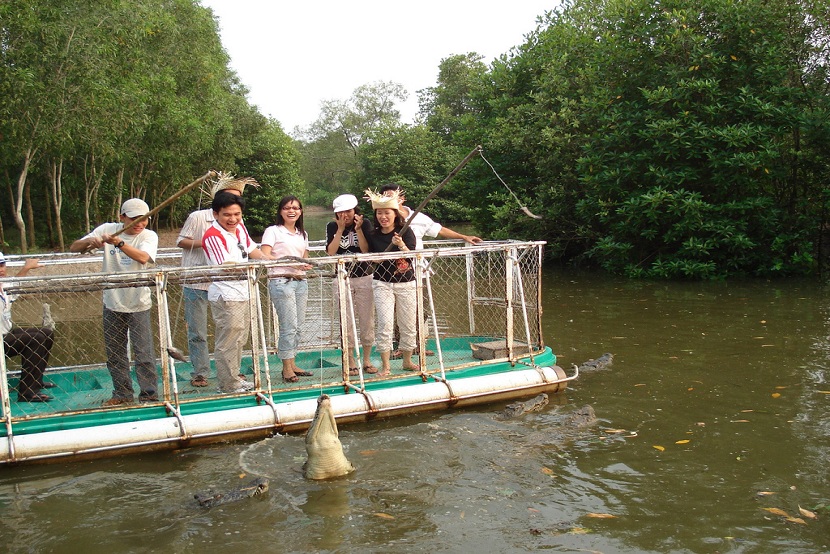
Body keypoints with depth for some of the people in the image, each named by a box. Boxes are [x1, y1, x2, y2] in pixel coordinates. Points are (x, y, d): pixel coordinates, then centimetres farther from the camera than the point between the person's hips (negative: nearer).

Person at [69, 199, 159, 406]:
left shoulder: (149, 236, -8)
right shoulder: (107, 229, -1)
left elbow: (143, 257, -30)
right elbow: (74, 248, -1)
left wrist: (118, 242, -44)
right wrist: (90, 241, -23)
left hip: (138, 304, -3)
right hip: (112, 303, 4)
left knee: (144, 353, -4)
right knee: (114, 354, 13)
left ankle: (149, 395, 8)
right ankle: (122, 393, 26)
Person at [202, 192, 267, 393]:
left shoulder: (239, 228, 8)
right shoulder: (213, 236, -18)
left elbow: (252, 250, 22)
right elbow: (228, 267, -25)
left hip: (243, 292, 10)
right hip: (225, 296, -9)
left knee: (240, 339, 19)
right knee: (228, 342, -3)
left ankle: (235, 378, 32)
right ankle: (228, 384, 7)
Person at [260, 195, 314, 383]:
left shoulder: (302, 234, 19)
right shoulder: (273, 231, 0)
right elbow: (265, 256, -11)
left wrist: (305, 265, -4)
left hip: (300, 281, 6)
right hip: (281, 281, -6)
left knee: (298, 326, 8)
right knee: (289, 326, -9)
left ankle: (292, 364, 17)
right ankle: (287, 368, -1)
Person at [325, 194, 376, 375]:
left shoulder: (365, 223, -2)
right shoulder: (332, 227, 2)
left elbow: (367, 250, -11)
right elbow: (330, 252, -11)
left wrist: (358, 229, -19)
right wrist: (340, 229, -14)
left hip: (364, 278, -1)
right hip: (342, 280, 1)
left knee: (367, 320, 3)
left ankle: (367, 360, 16)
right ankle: (351, 362, 13)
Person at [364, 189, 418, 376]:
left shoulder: (406, 232, -3)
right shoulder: (374, 236, 3)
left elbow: (412, 257, -14)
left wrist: (401, 245, -31)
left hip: (406, 284, 0)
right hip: (382, 284, 0)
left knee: (408, 325, 7)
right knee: (385, 324, -9)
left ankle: (407, 361, 25)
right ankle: (386, 365, 1)